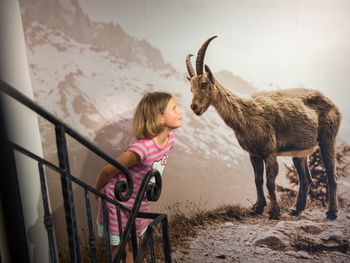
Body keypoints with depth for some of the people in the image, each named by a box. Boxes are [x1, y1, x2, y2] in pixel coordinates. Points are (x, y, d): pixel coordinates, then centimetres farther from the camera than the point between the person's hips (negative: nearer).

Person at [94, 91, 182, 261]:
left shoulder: (170, 139, -12)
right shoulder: (142, 148, -36)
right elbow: (108, 171, -22)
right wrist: (97, 192, -4)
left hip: (141, 204, 6)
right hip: (119, 203, -6)